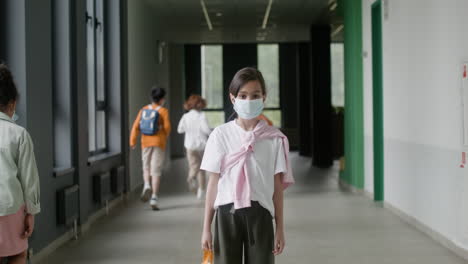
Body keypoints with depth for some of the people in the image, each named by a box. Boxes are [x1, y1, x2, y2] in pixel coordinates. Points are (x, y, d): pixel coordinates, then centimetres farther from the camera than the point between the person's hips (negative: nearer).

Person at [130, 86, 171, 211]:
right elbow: (167, 126, -12)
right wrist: (165, 136, 10)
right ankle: (154, 198, -6)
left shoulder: (144, 110, 4)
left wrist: (132, 141, -6)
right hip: (159, 142, -3)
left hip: (146, 143, 3)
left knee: (146, 167, 21)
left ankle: (147, 186, -6)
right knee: (156, 170, -1)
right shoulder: (164, 111, -4)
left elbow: (136, 126, -4)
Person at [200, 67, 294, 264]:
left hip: (259, 214, 0)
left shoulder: (274, 138, 0)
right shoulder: (220, 135, 0)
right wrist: (206, 228, 2)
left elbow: (277, 186, 4)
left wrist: (280, 228, 3)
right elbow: (213, 183, 3)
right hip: (227, 212, 0)